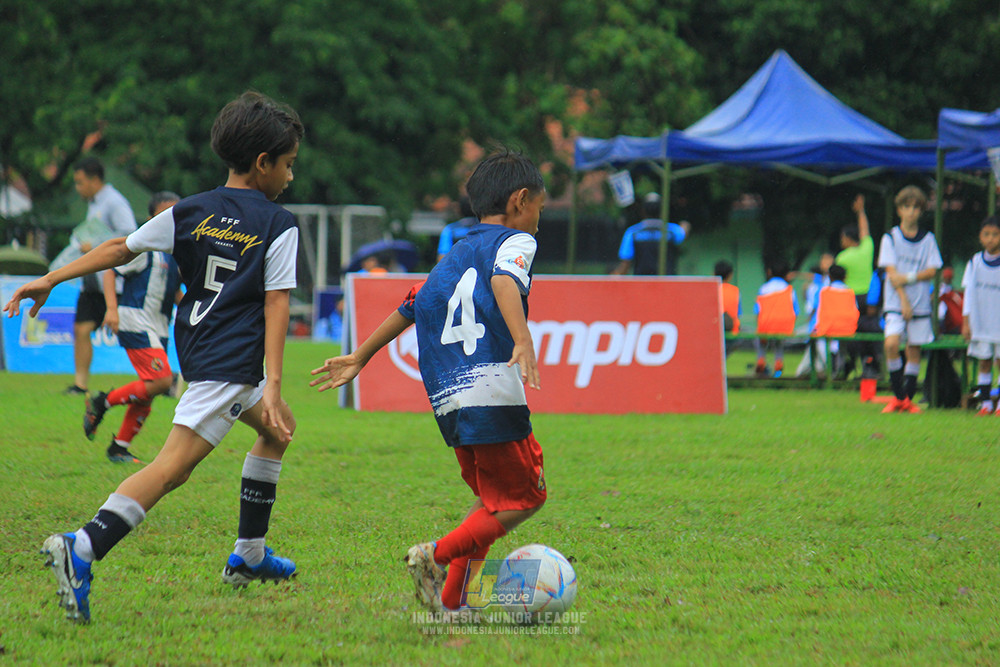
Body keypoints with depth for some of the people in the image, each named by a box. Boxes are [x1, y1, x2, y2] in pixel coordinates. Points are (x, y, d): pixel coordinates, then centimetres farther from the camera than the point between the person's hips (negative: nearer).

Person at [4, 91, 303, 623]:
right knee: (172, 467, -15)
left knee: (277, 429, 28)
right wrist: (273, 384, -14)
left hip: (194, 345, 8)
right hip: (230, 363, -8)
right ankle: (82, 550, -34)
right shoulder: (279, 228, -5)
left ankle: (249, 555, 29)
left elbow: (120, 249, 7)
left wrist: (51, 279, 11)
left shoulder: (190, 212, 9)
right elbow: (276, 304, -11)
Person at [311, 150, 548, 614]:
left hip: (447, 397, 8)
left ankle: (450, 599, 6)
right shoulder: (515, 240, 3)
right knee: (522, 498, 2)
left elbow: (412, 305, 28)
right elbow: (505, 283, -18)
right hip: (492, 388, -8)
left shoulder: (455, 255, 25)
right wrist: (523, 343, -33)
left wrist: (360, 358, 37)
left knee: (492, 499, 17)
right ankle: (438, 554, -15)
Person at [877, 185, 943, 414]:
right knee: (891, 343, -20)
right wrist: (904, 301, -14)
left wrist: (908, 278, -15)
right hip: (896, 302, -2)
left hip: (921, 303, 2)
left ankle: (908, 398, 14)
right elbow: (891, 272, -5)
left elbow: (932, 271, 0)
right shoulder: (890, 238, 1)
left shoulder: (928, 239, 7)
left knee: (914, 350, 3)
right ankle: (898, 396, -9)